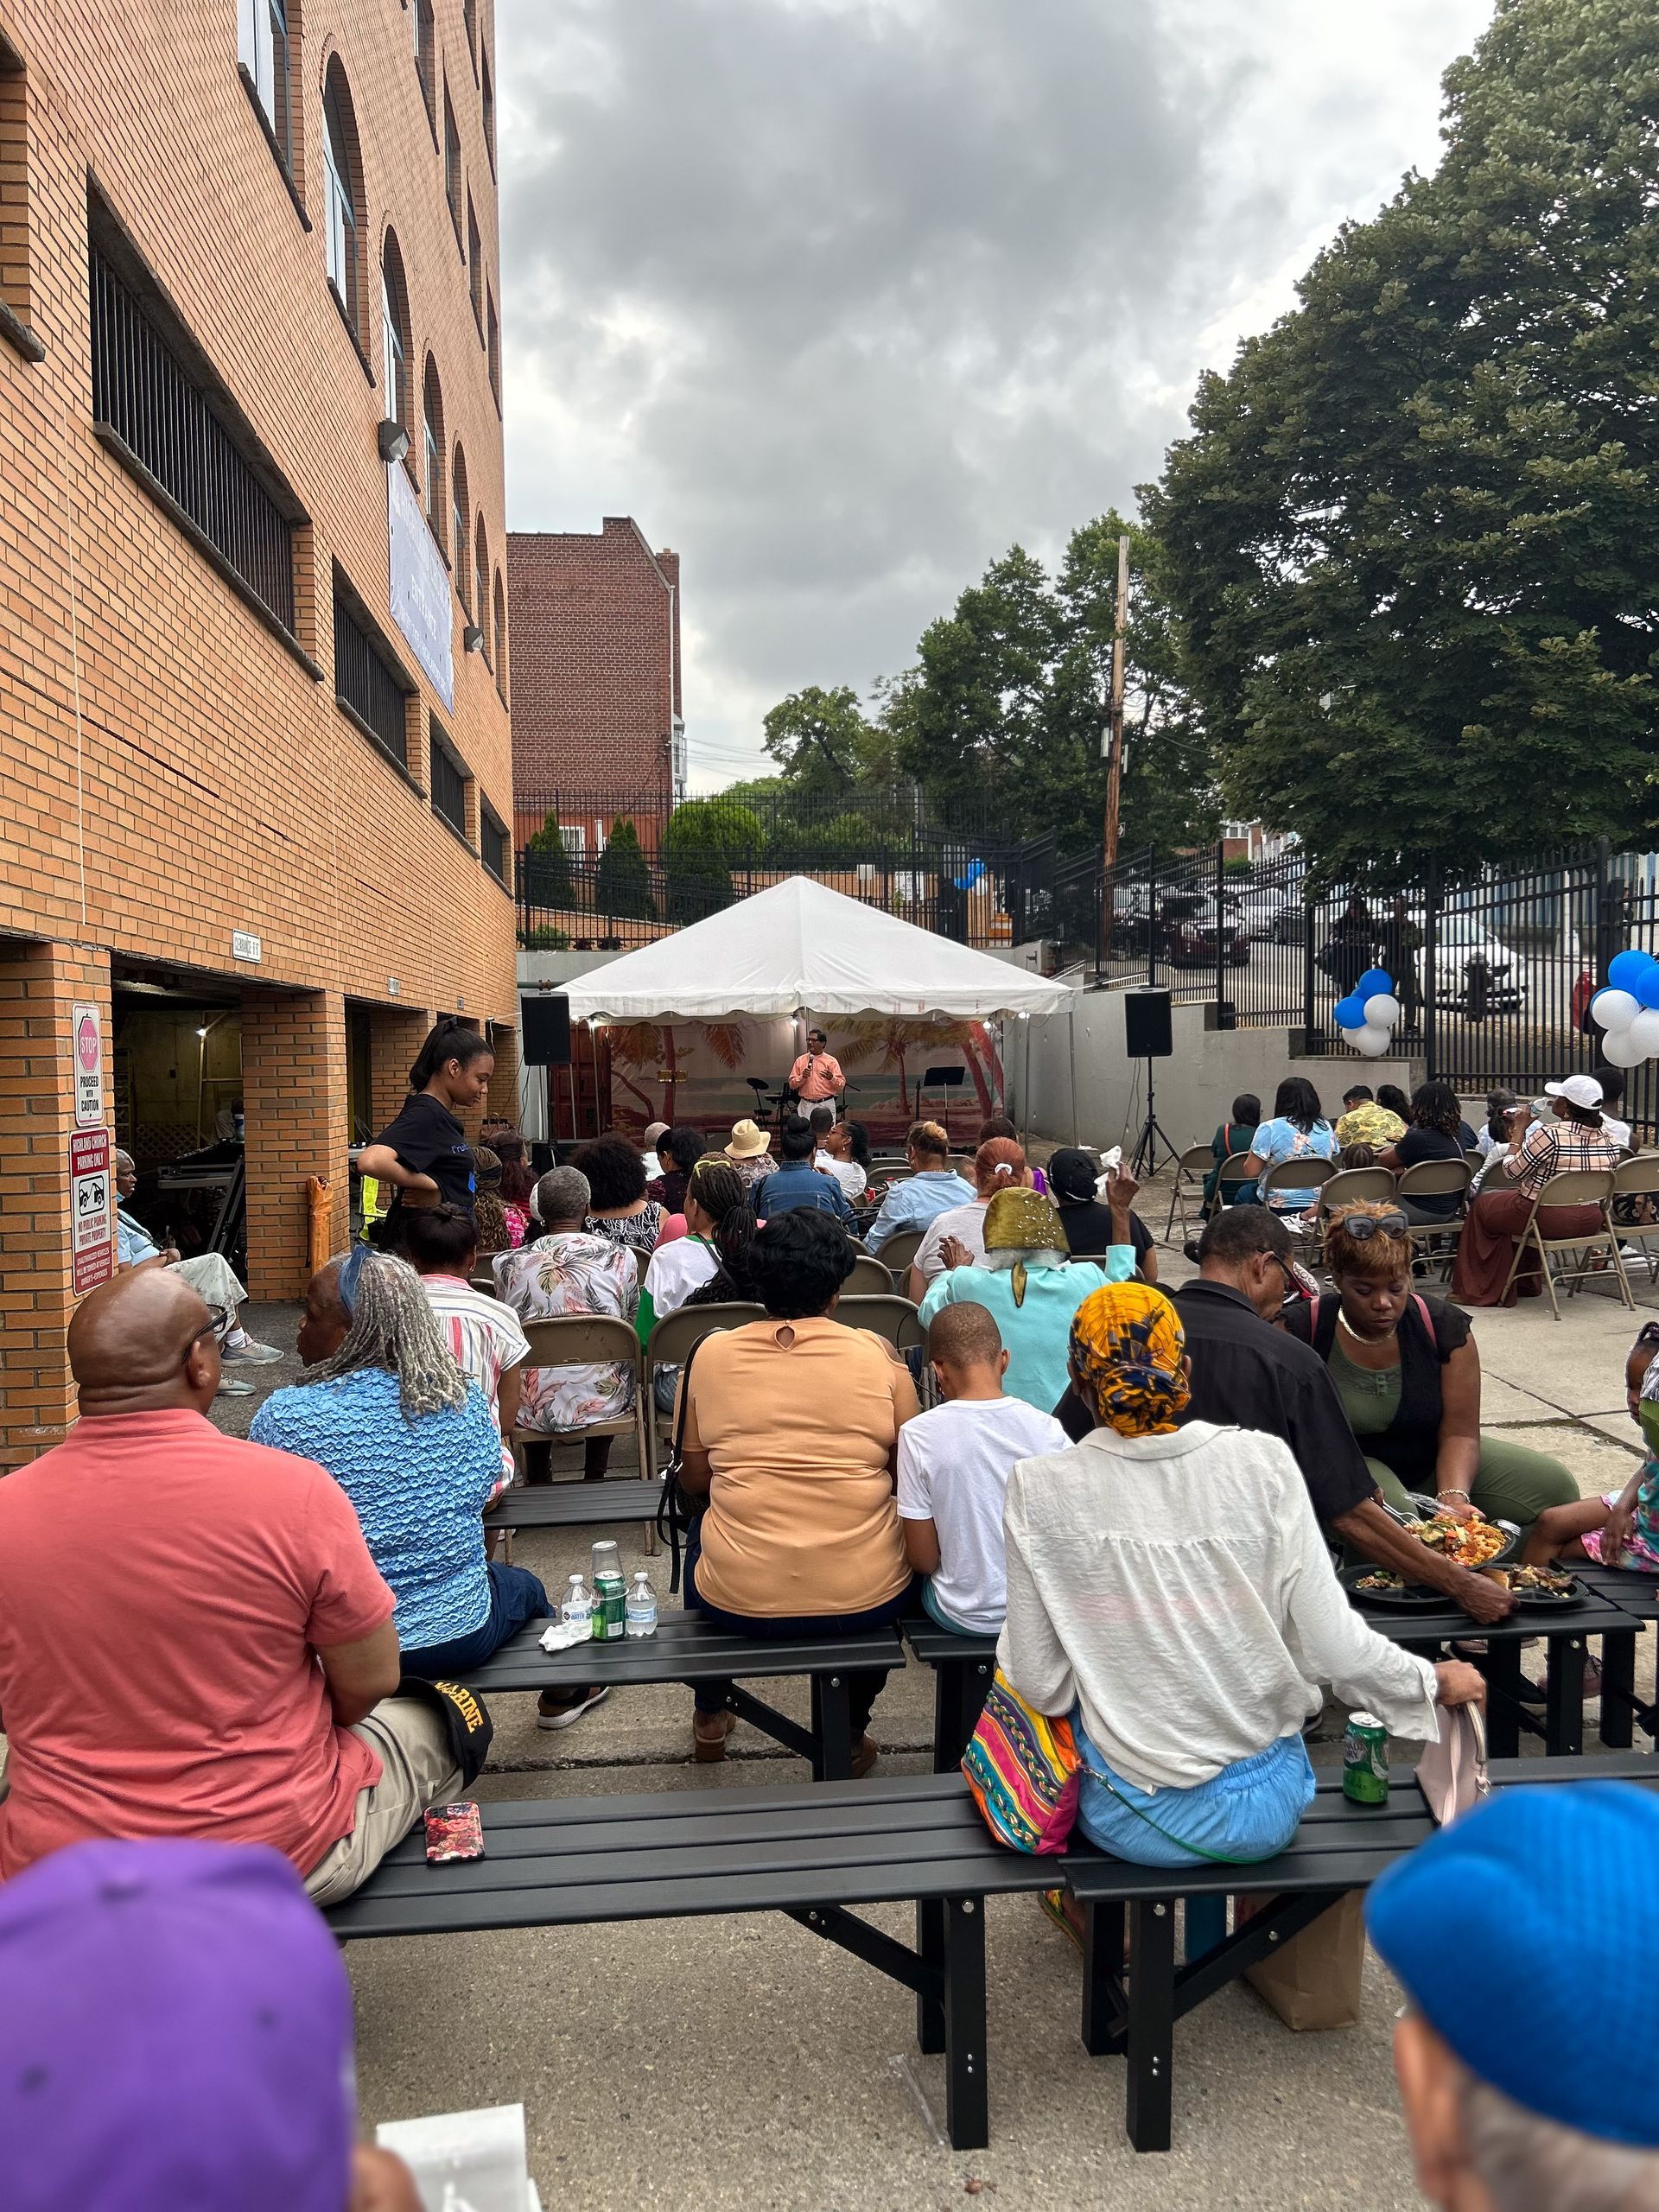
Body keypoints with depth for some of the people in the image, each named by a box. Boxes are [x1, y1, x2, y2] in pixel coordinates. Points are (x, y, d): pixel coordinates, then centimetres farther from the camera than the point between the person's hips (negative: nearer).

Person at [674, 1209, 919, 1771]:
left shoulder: (711, 1353, -3)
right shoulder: (878, 1355, -6)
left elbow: (692, 1481, 7)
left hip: (737, 1601, 1)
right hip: (865, 1599, -1)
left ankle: (710, 1717, 45)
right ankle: (852, 1734, 37)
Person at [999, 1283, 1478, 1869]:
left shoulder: (1040, 1488, -16)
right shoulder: (1263, 1463, -14)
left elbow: (1039, 1685, -12)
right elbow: (1335, 1648, -13)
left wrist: (1010, 1641, 9)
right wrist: (1436, 1680, 5)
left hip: (1131, 1822, -1)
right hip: (1265, 1814, 1)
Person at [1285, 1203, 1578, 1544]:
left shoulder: (1445, 1328, -9)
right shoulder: (1302, 1331, -19)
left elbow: (1459, 1433, -10)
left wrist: (1453, 1497, -29)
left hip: (1430, 1464, 4)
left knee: (1553, 1485, -9)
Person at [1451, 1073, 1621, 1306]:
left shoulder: (1549, 1134, -23)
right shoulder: (1607, 1139, -2)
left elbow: (1511, 1171, -12)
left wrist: (1519, 1130, -2)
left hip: (1550, 1221, -7)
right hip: (1590, 1223, 7)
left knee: (1482, 1206, 17)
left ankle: (1477, 1289, 23)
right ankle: (1527, 1284, 40)